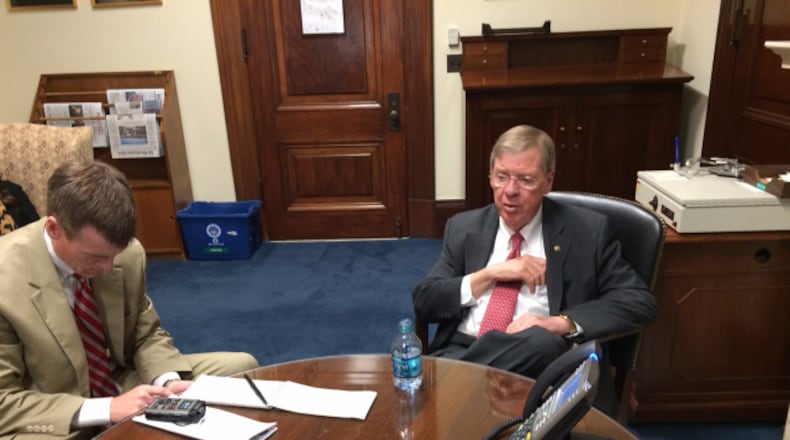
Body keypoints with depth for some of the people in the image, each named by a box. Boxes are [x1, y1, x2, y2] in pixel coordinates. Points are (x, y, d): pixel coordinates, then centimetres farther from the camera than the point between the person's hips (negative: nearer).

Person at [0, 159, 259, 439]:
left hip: (124, 385, 4)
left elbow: (146, 335, 3)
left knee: (242, 366, -4)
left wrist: (169, 382, -17)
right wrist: (107, 409, -27)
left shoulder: (128, 253, -12)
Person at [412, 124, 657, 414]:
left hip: (540, 363, 2)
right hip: (461, 352, -1)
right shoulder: (463, 228, 11)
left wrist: (562, 323, -15)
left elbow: (640, 301, 1)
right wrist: (489, 274, -8)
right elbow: (423, 302, 6)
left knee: (541, 342, -34)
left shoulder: (587, 230, 5)